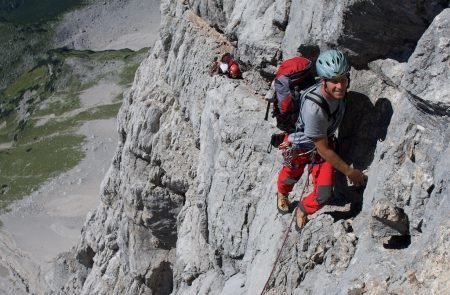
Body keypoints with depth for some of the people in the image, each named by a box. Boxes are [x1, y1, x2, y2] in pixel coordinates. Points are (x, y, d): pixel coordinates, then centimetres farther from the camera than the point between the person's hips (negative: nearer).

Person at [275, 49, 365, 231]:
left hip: (325, 142, 5)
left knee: (323, 196, 1)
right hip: (301, 147, -5)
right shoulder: (314, 108, -44)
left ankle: (303, 210, 36)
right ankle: (282, 193, 64)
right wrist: (349, 172, -23)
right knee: (290, 177, 26)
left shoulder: (339, 90, -24)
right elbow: (323, 150, -31)